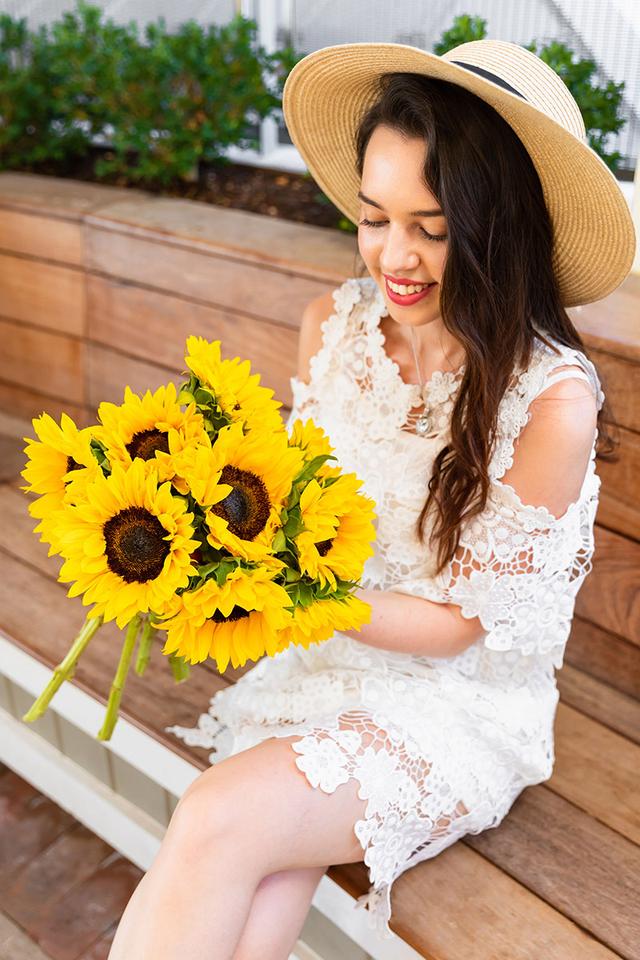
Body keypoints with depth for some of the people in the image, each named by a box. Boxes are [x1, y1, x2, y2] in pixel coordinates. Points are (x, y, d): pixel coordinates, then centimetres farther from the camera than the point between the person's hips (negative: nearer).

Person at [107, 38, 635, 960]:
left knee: (218, 822, -24)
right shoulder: (333, 325, -5)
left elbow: (465, 624, -14)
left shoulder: (552, 401, -20)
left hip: (463, 703, -3)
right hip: (320, 668, 4)